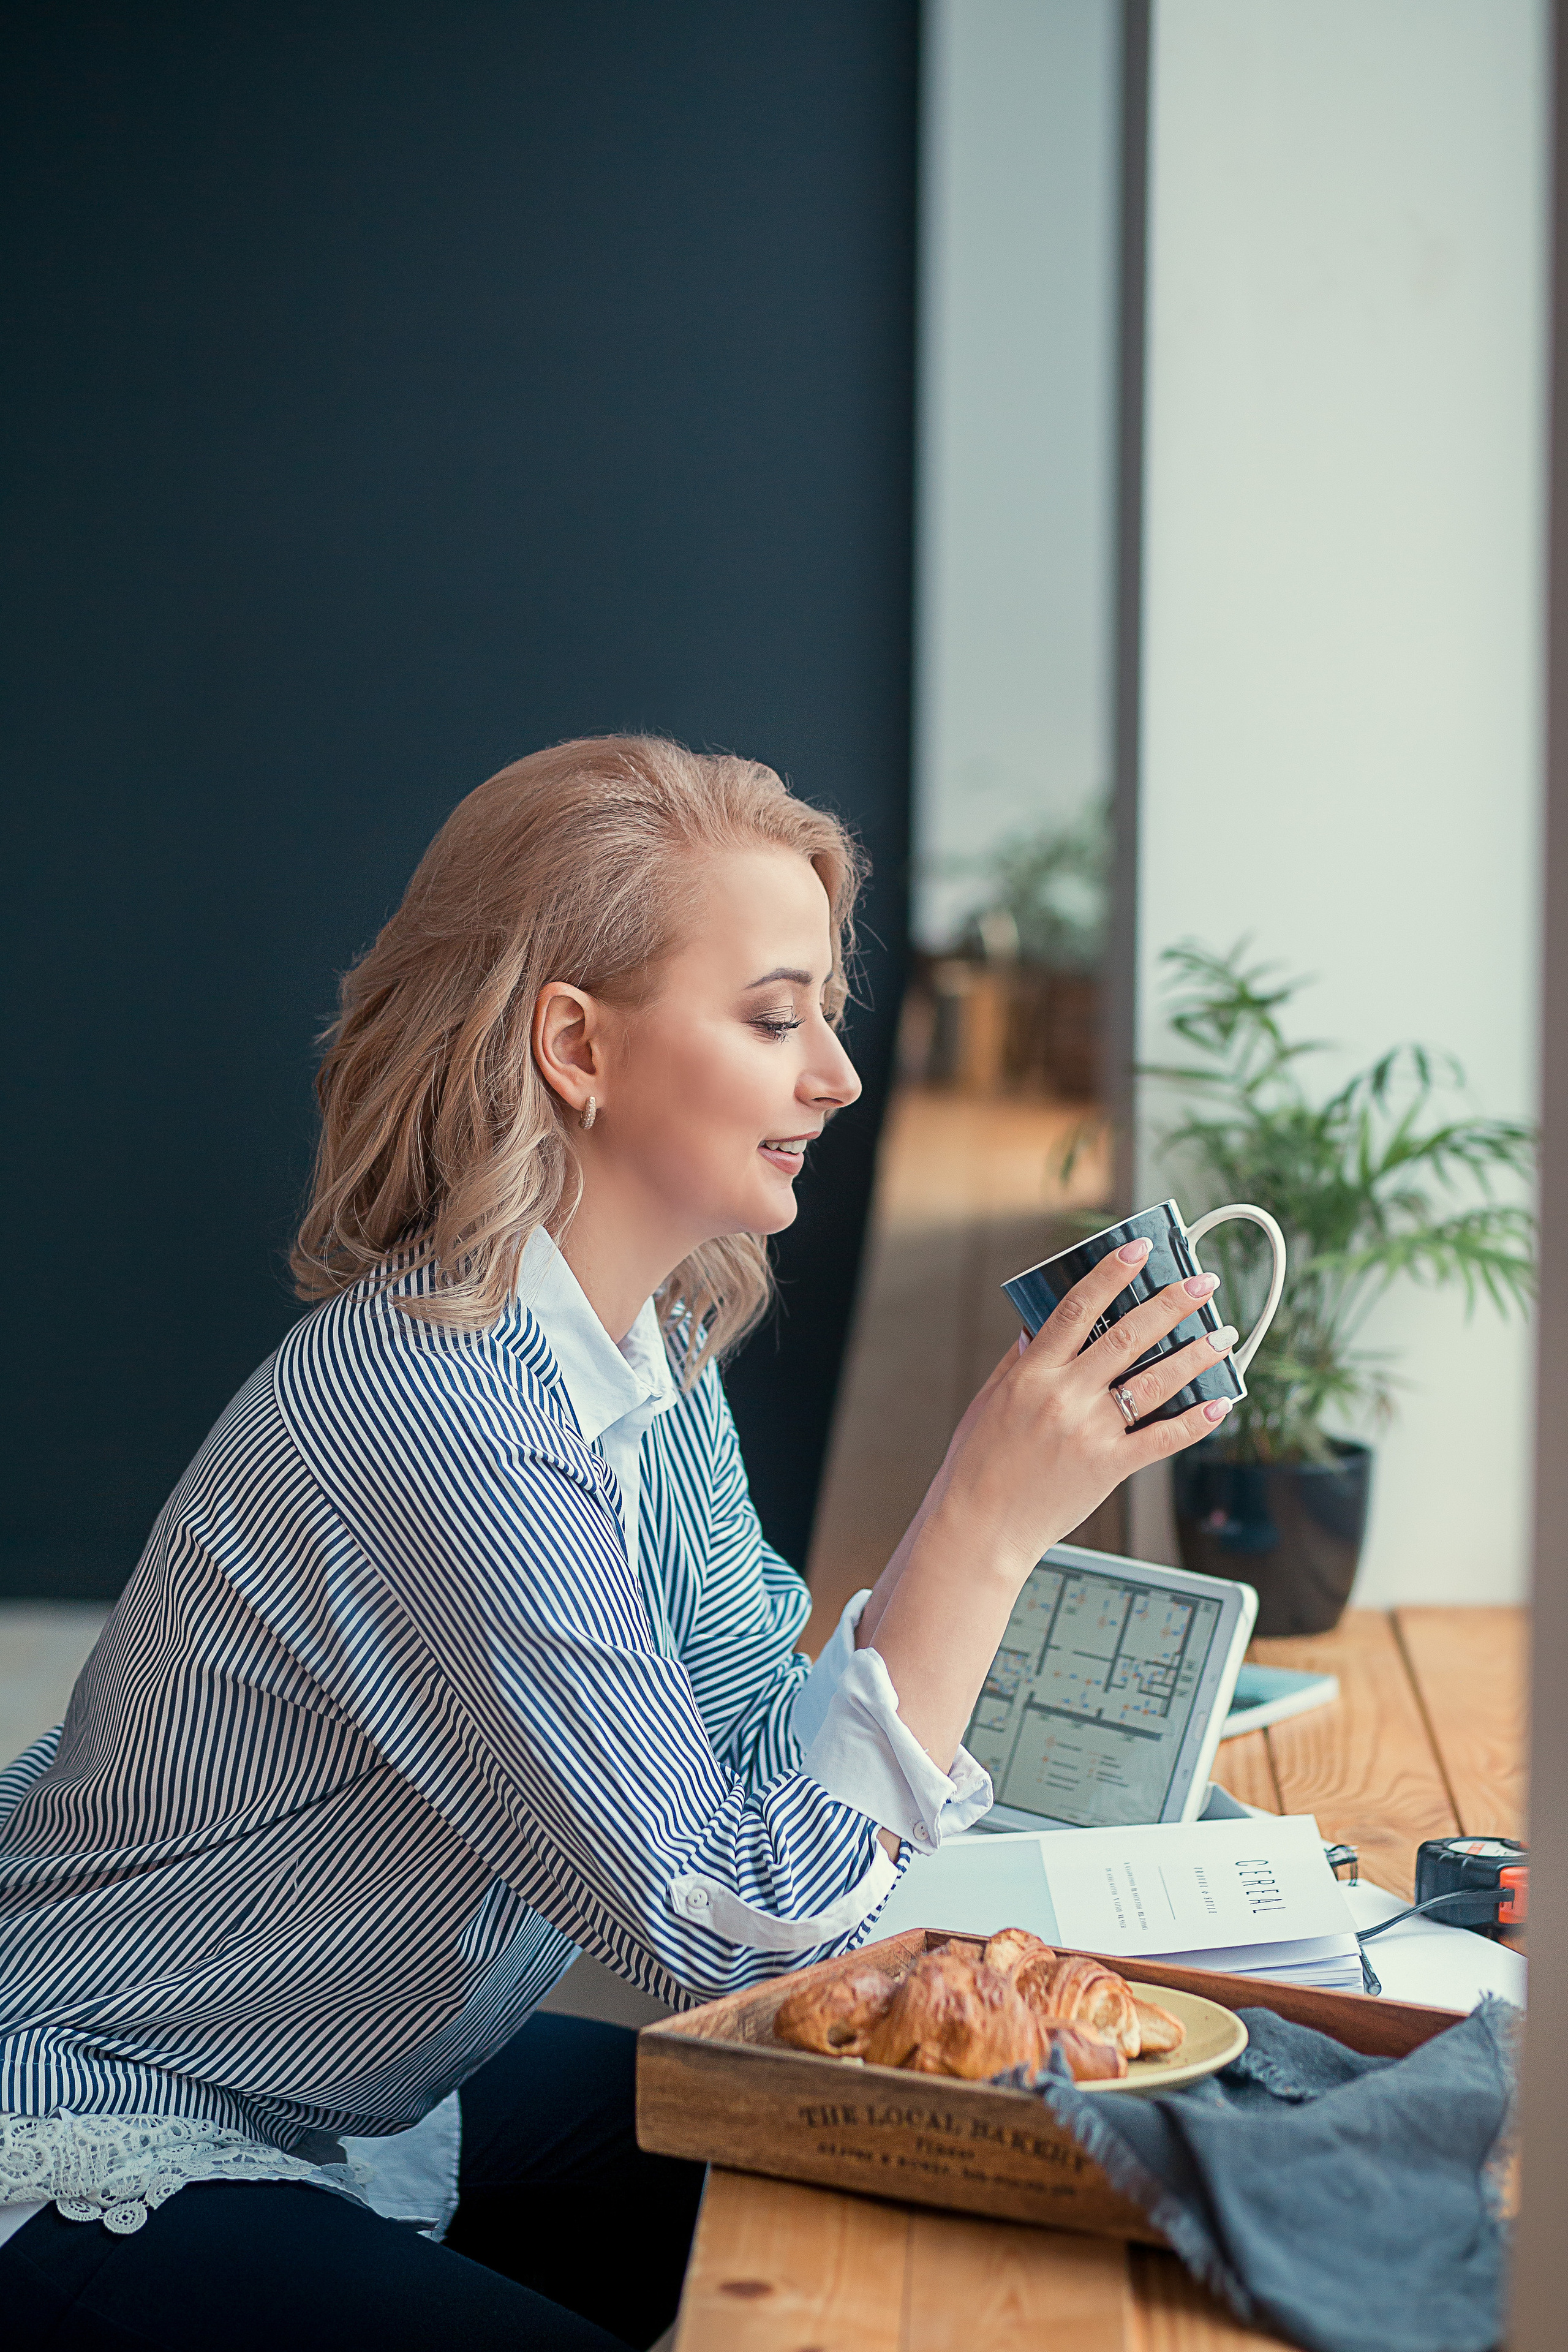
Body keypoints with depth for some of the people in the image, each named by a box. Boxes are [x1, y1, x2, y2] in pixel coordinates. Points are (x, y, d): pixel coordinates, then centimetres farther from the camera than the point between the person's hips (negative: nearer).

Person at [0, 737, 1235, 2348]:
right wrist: (986, 1524, -30)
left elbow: (762, 1737, 1)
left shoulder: (658, 1343, -2)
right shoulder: (430, 1426, -31)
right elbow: (734, 1923, -29)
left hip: (377, 2105, 9)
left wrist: (1018, 1491, -9)